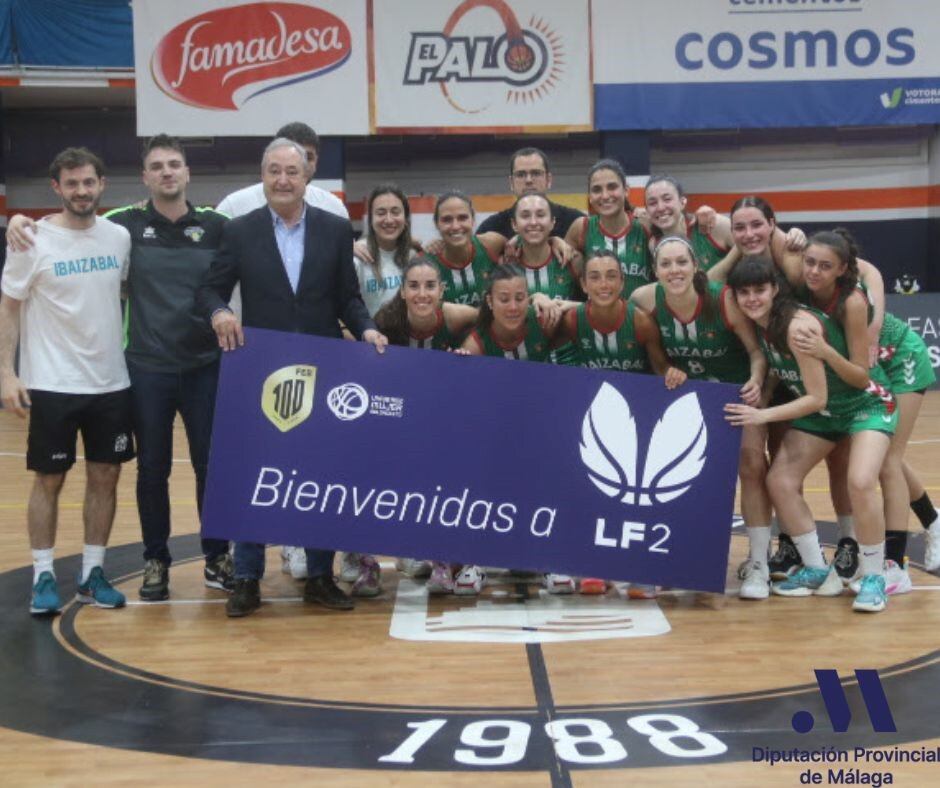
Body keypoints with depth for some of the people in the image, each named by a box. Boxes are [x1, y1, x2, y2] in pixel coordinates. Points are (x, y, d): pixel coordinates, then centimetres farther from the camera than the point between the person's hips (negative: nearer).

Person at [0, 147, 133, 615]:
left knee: (105, 477, 8)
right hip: (52, 384, -4)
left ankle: (92, 573, 19)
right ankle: (43, 576, 13)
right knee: (49, 480, 3)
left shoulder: (120, 237, 2)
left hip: (111, 382, 4)